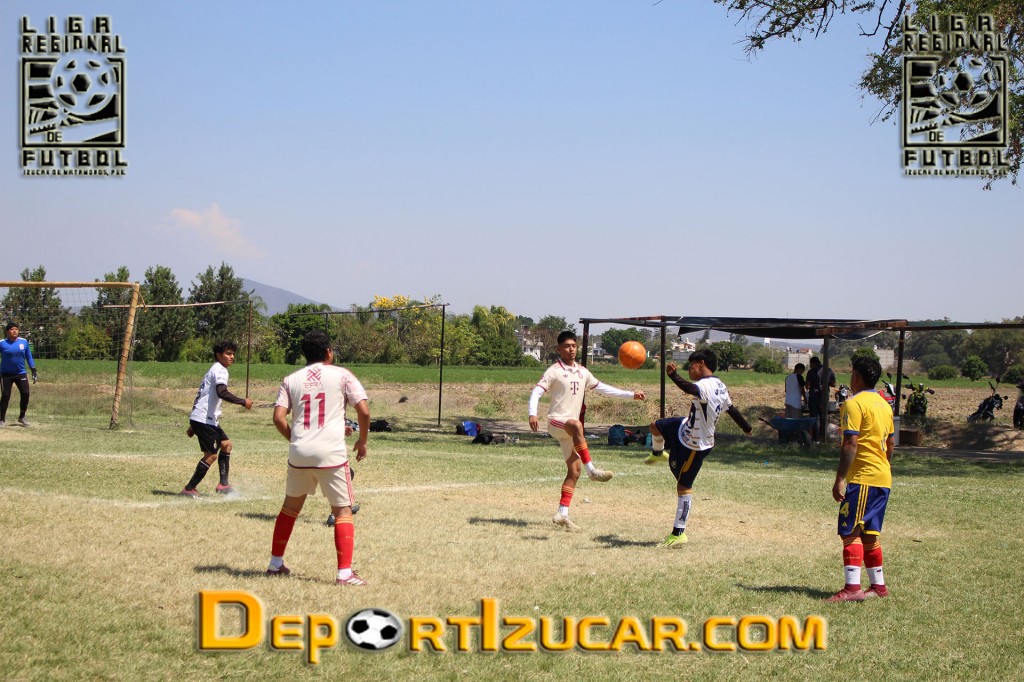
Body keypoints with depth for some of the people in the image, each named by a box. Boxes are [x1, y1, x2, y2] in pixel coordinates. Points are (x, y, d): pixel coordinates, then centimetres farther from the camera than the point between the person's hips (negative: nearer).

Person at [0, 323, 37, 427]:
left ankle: (22, 417, 12)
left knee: (25, 394, -5)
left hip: (21, 374, 2)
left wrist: (33, 370, 5)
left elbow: (29, 357, 9)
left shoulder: (24, 342, 1)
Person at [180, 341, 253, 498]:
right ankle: (189, 489, -3)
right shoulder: (220, 370, -10)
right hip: (204, 419, -10)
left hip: (210, 419, 10)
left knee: (226, 444, 16)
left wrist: (193, 425, 27)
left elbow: (201, 396, 25)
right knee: (211, 454, -8)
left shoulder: (213, 370, 22)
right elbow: (222, 392, -29)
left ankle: (223, 484, 17)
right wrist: (243, 402, -22)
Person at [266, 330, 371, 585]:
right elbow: (364, 411, -5)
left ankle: (275, 564, 28)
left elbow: (278, 417, 1)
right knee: (343, 511, 4)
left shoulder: (291, 380, 10)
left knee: (290, 506, 22)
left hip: (299, 453, 4)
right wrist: (362, 441, 10)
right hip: (331, 454, -3)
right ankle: (345, 572, -6)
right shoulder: (341, 375, 3)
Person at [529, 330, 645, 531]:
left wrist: (631, 395, 22)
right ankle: (592, 469, -40)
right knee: (576, 425, -40)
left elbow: (602, 388, 24)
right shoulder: (554, 371, -5)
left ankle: (562, 514, 5)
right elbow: (536, 393, -13)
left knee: (574, 470, 1)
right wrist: (533, 414, -31)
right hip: (556, 422, -7)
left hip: (570, 429, 7)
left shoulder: (582, 372, 15)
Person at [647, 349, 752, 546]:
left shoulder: (706, 386, -30)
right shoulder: (720, 387, 1)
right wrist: (747, 428, 30)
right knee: (656, 426, 21)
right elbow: (732, 409, 14)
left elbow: (691, 389, -54)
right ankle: (657, 454, 53)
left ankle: (678, 533, 8)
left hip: (695, 445, -9)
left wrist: (673, 376, -72)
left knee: (683, 486, 0)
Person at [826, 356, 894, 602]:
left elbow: (850, 444, -18)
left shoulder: (854, 404, -11)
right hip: (883, 478, 9)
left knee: (850, 531, -9)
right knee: (869, 533, 15)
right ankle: (878, 585, 19)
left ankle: (852, 588, -16)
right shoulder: (884, 404, 15)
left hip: (862, 478, -9)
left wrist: (840, 479, -18)